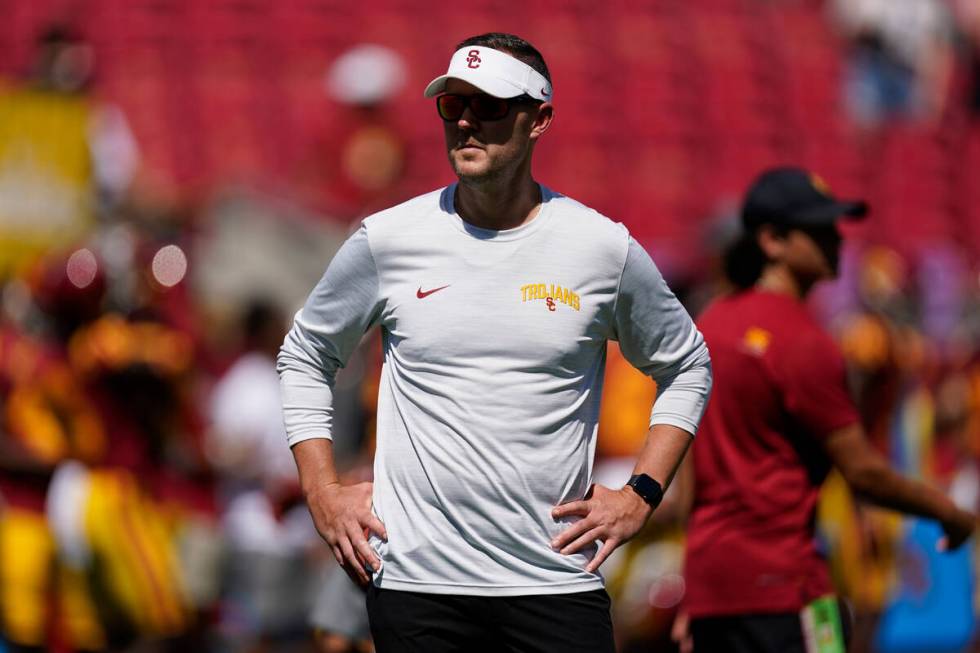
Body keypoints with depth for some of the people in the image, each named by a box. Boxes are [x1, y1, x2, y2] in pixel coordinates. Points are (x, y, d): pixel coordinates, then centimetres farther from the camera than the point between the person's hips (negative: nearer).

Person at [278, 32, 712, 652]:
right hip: (414, 581, 0)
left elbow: (688, 367, 16)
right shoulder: (386, 241, 2)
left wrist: (639, 498, 6)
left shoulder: (604, 247, 1)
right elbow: (305, 356, 16)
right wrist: (324, 494, 7)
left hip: (557, 583, 0)